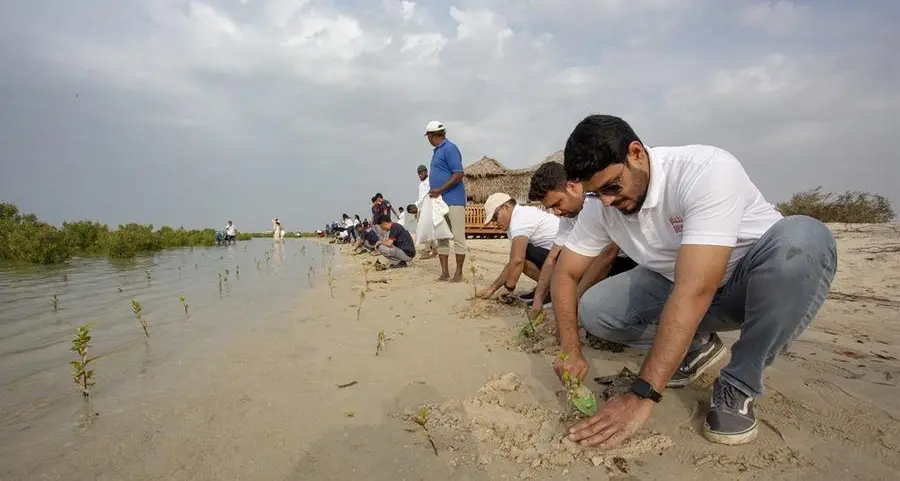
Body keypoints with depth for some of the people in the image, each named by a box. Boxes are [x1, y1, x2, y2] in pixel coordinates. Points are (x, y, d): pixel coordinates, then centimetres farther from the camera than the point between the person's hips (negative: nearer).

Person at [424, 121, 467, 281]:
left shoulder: (450, 148, -10)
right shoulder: (437, 150, 17)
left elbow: (459, 174, -18)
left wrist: (440, 190, -19)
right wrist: (435, 192, 12)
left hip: (453, 200, -9)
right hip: (439, 201, 10)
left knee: (458, 237, -3)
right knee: (441, 238, 9)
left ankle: (458, 273, 3)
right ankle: (444, 272, 14)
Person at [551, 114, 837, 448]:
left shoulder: (707, 170, -32)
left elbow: (695, 291, -39)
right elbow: (565, 273, -6)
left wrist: (642, 396, -42)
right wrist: (571, 351, -22)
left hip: (762, 283, -4)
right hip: (676, 285, 4)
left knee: (802, 239, -37)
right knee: (594, 310, -17)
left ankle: (739, 384, -17)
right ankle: (694, 346, 8)